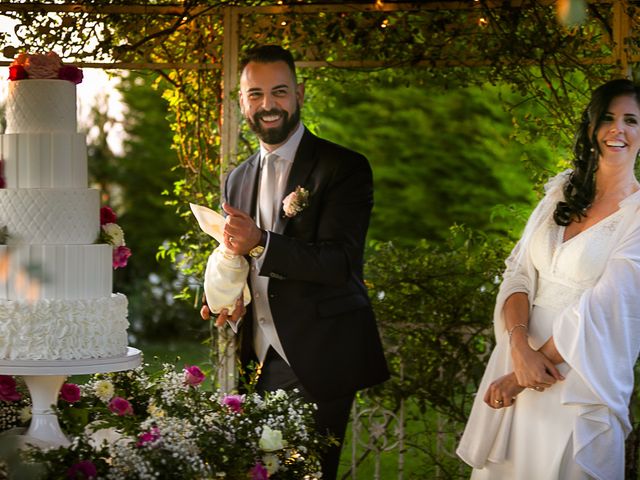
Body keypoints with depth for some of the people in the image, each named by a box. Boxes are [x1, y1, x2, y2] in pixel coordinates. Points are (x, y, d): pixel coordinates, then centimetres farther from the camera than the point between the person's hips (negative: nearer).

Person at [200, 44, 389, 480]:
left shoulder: (344, 168, -7)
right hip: (262, 360, 6)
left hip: (318, 362, -5)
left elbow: (339, 264, -16)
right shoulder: (238, 180, 14)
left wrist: (260, 243, -26)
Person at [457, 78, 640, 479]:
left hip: (579, 381, -5)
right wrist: (520, 348, -17)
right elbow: (520, 272, 2)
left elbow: (603, 308, -15)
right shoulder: (562, 192, 8)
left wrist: (519, 376, -15)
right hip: (520, 352, 5)